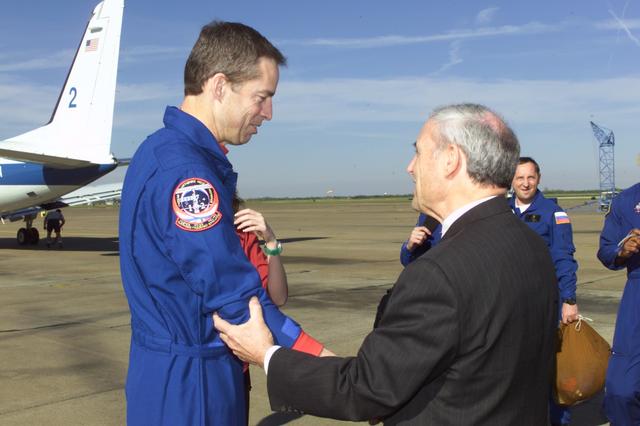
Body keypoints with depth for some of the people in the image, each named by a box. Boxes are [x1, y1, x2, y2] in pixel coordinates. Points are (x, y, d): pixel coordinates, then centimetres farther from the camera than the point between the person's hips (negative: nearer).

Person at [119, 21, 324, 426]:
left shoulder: (163, 151, 8)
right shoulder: (184, 169, -23)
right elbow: (234, 294, -25)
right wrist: (326, 366, -21)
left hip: (171, 370, 9)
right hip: (188, 384, -9)